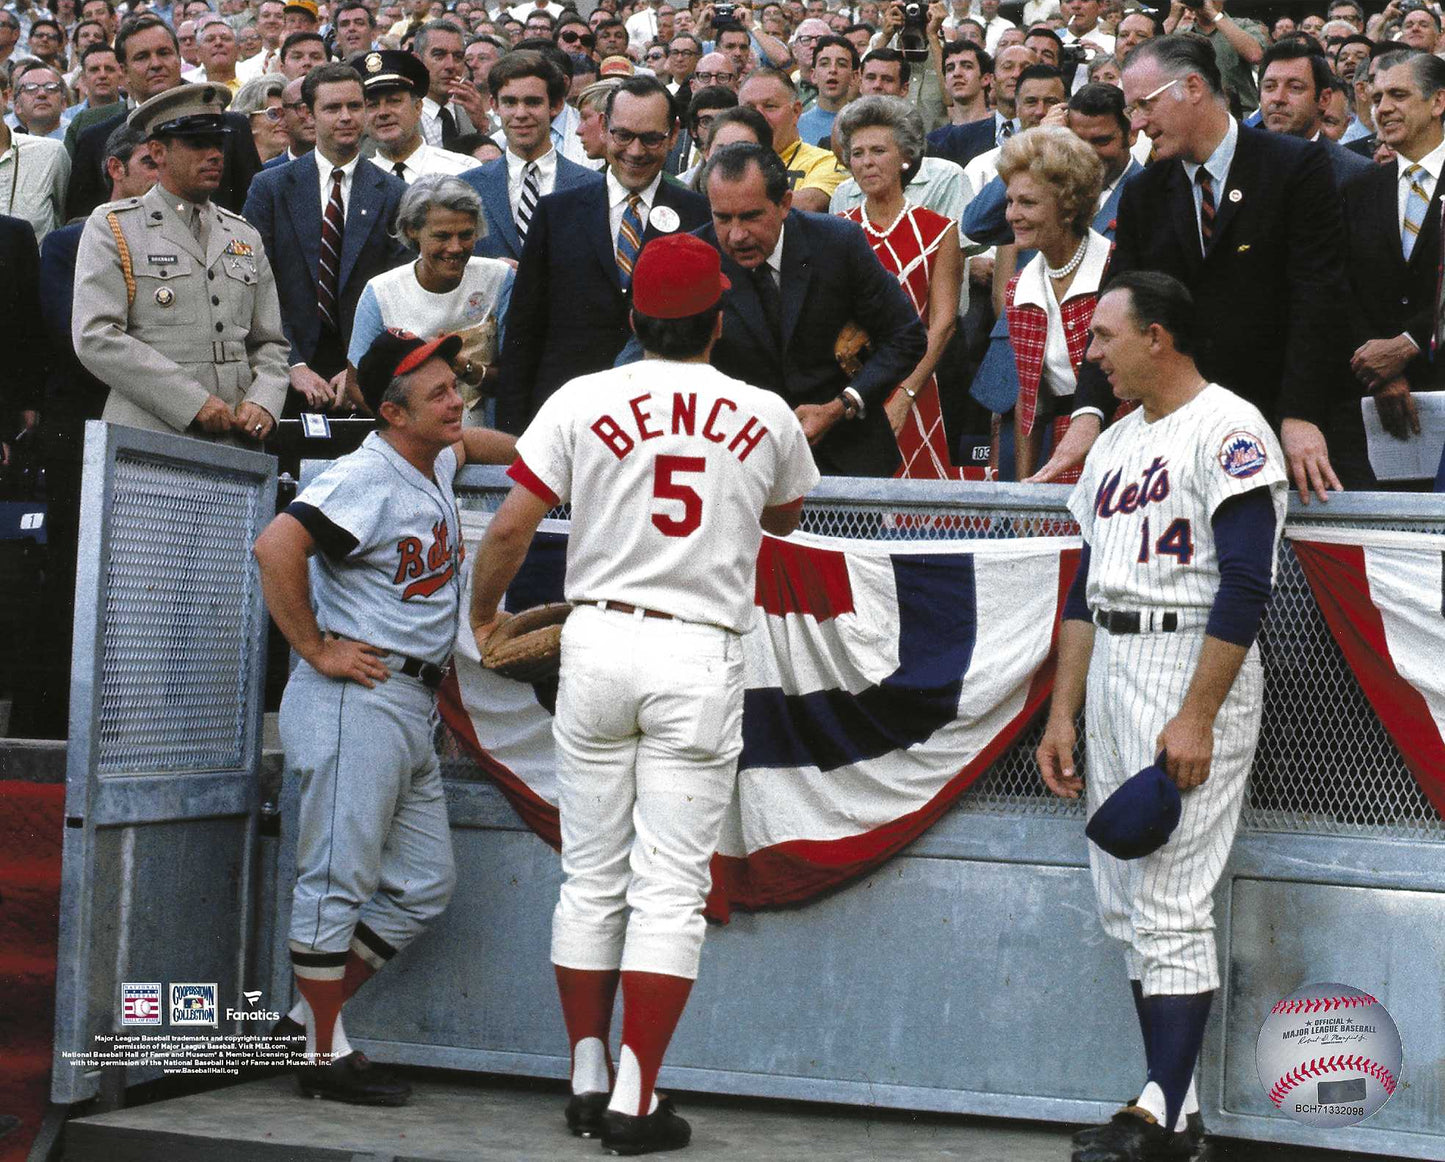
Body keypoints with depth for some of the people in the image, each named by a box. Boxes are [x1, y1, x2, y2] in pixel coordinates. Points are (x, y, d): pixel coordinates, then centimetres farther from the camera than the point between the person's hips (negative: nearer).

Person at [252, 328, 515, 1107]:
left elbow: (466, 441, 41)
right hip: (355, 698, -10)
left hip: (411, 708, 10)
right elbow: (276, 545, -27)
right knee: (338, 882, -5)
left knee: (424, 885, 10)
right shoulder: (366, 479, -14)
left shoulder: (435, 463, 15)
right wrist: (314, 647, -22)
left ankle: (308, 1021, 17)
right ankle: (324, 1055, 2)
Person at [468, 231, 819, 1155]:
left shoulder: (583, 401, 0)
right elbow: (786, 517, 23)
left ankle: (588, 1082, 18)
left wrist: (484, 615, 16)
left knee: (592, 877, 11)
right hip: (700, 656, -1)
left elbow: (511, 529, -1)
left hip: (598, 641, 1)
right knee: (670, 888, 0)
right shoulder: (766, 416, 4)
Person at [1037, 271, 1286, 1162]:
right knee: (1126, 904, 8)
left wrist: (1196, 716, -22)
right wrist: (1064, 713, 16)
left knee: (1172, 904, -11)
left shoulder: (1227, 429, -10)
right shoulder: (1116, 443, 18)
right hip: (1110, 670, 9)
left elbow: (1246, 584, -17)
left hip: (1194, 661, -9)